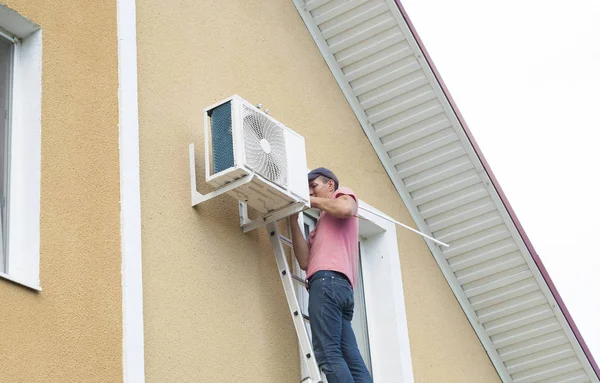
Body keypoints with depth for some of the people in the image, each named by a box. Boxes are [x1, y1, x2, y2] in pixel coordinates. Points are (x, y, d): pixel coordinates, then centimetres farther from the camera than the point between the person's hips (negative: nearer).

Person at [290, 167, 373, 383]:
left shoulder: (343, 195, 18)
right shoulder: (320, 227, 37)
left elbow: (346, 209, -10)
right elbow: (305, 261, 18)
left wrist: (313, 201, 5)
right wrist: (294, 219, 19)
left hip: (328, 280, -9)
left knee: (328, 353, -20)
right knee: (352, 359, -4)